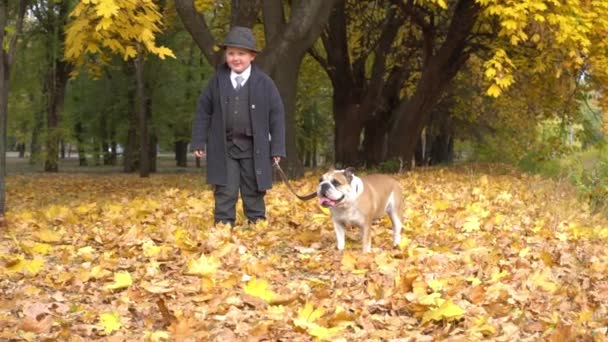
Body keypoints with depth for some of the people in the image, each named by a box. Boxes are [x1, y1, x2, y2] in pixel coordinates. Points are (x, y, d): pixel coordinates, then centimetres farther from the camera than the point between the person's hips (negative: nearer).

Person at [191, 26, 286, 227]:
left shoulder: (263, 82, -3)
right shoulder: (217, 80, 1)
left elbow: (276, 114, 0)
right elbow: (203, 111, 7)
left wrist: (277, 148, -3)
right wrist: (199, 142, 3)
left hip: (253, 148, -1)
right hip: (224, 147, 1)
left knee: (254, 193, 8)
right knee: (225, 193, 1)